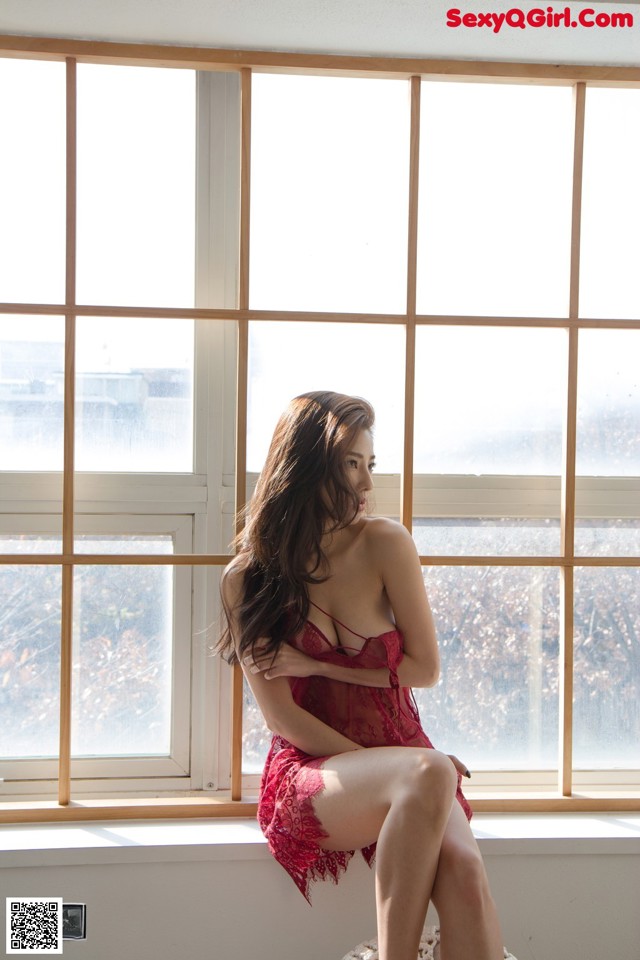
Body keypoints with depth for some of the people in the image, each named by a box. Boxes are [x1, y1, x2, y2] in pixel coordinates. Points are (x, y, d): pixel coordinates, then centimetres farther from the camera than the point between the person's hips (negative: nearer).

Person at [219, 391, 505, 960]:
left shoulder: (385, 544, 1)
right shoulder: (247, 578, 0)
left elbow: (425, 669, 4)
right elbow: (280, 715, -5)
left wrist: (315, 666, -4)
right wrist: (385, 770, -15)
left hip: (400, 751, 2)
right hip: (311, 772, -2)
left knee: (465, 871, -30)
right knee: (427, 773, -34)